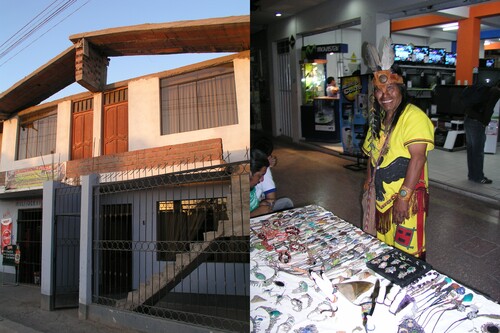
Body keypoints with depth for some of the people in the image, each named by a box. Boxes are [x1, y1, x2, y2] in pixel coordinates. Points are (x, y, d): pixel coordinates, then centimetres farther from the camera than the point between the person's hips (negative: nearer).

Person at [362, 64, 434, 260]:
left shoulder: (414, 116, -15)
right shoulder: (378, 118, 11)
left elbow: (418, 158, -23)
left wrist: (403, 197, -25)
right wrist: (368, 181, 14)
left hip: (407, 199, -8)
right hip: (382, 196, 8)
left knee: (408, 250, 0)